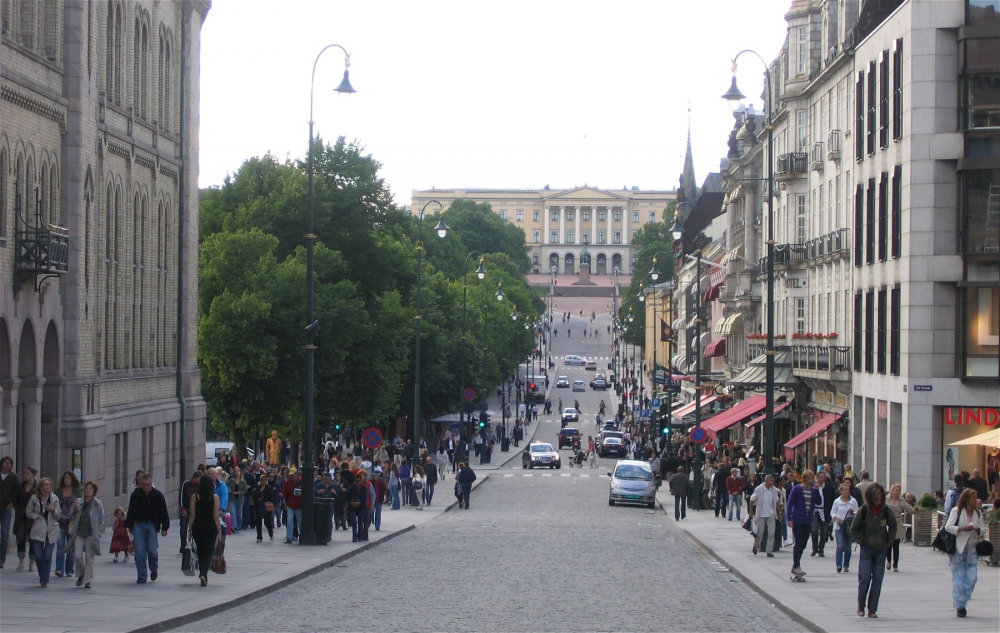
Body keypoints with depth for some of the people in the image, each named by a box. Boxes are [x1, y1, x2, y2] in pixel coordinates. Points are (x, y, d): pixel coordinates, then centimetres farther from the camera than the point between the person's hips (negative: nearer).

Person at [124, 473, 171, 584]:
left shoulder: (157, 495, -3)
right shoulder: (136, 494, 1)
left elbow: (163, 512, 2)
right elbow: (131, 511, 11)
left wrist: (164, 528, -1)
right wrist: (129, 525, 11)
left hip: (152, 525, -1)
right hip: (138, 524, 1)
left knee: (152, 550, -6)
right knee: (139, 552, -4)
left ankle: (154, 569, 23)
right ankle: (141, 577, 2)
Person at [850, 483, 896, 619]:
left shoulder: (887, 511, -3)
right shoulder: (863, 510, -7)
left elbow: (893, 527, 14)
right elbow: (854, 528, 4)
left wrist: (888, 542, 7)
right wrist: (861, 541, -3)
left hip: (881, 551, 2)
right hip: (866, 550, -2)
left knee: (877, 579, 0)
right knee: (864, 578, -9)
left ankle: (872, 609, 6)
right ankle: (861, 605, 12)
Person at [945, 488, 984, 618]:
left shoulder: (978, 513, 9)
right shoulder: (956, 511, -5)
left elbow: (981, 530, 11)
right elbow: (948, 527, -11)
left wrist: (978, 530, -12)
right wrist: (962, 528, -21)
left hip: (971, 548, 4)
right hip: (958, 548, -4)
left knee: (972, 577, -3)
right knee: (958, 578, -2)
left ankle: (962, 603, 12)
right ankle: (959, 606, 5)